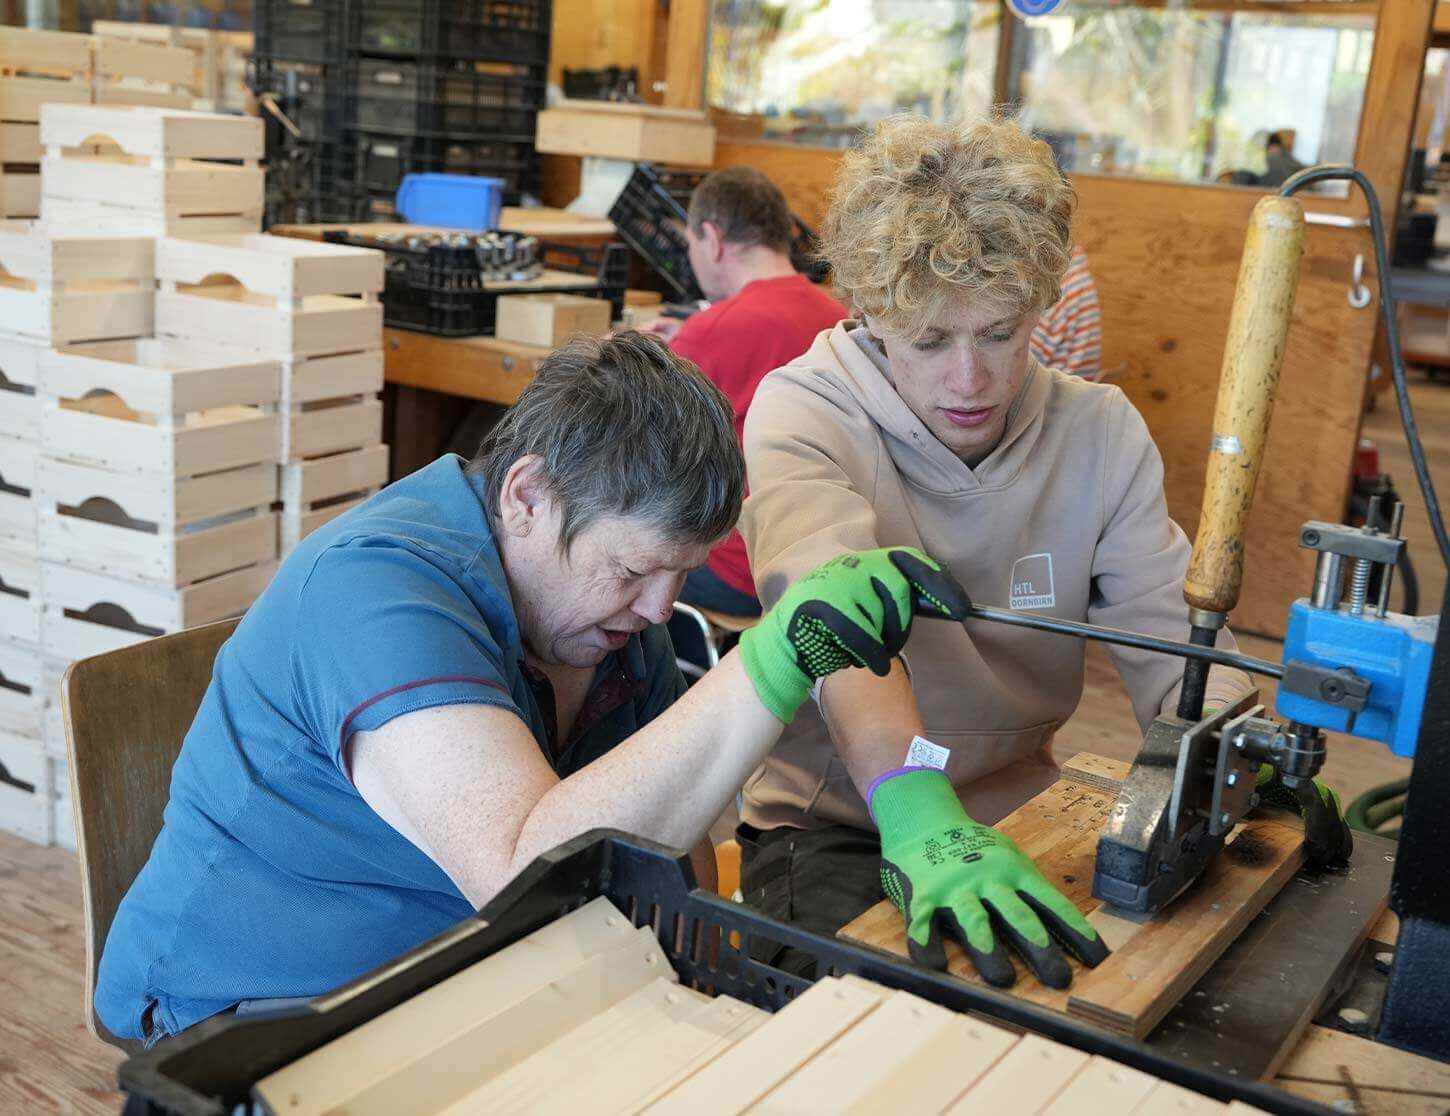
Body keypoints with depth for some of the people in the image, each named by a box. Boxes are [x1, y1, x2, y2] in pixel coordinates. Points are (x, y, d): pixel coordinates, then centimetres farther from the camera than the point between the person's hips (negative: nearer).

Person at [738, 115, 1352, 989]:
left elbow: (1173, 634, -5)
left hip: (1013, 820, 5)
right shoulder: (803, 412, -15)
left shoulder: (1102, 431, -1)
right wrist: (917, 811, -51)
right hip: (834, 827, -4)